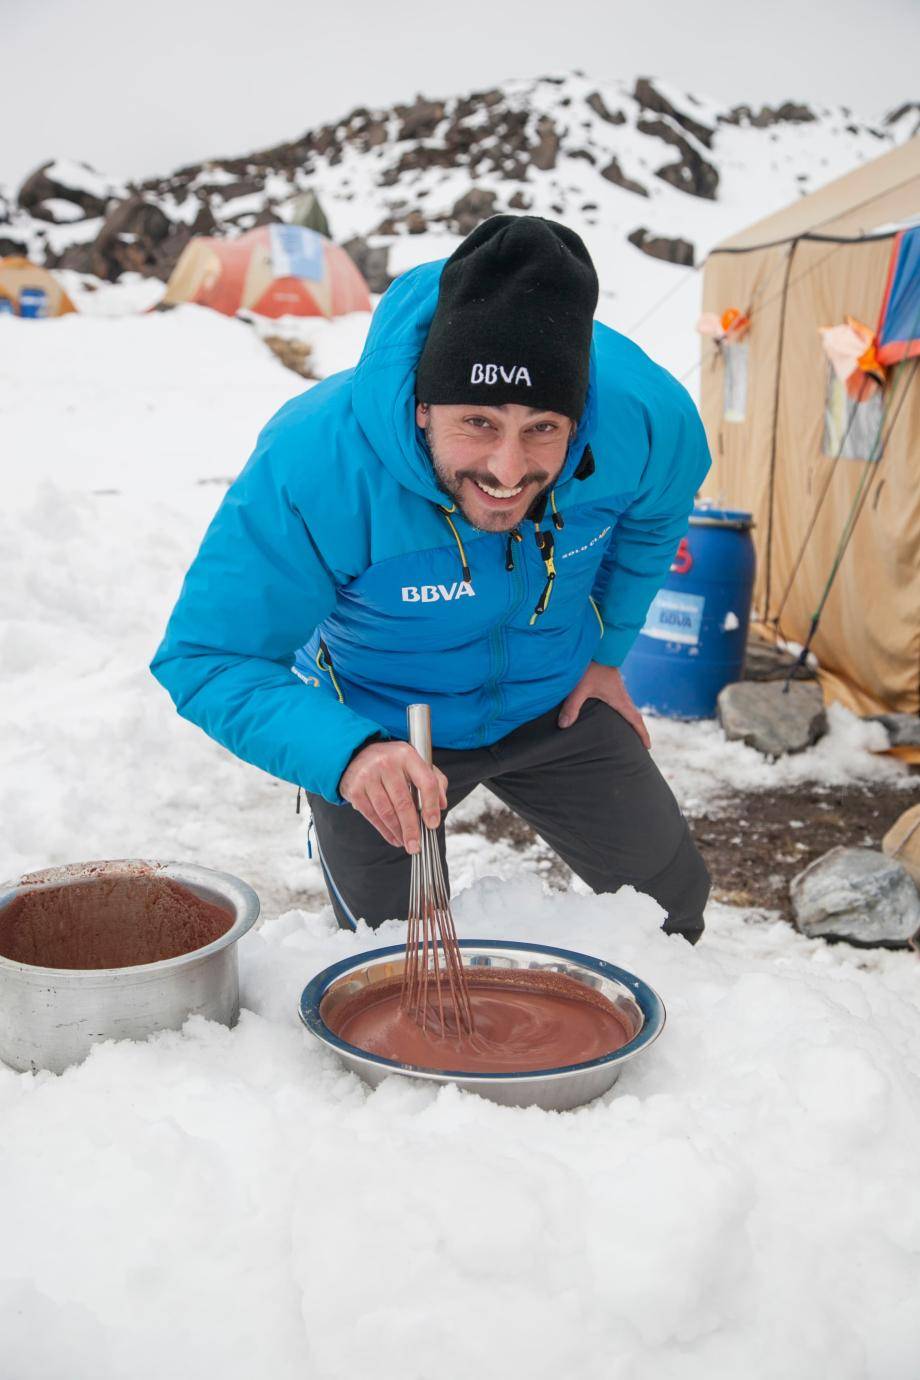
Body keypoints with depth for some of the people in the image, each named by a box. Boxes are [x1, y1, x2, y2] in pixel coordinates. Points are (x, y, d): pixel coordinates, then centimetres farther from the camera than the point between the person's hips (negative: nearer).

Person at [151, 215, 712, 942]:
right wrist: (345, 753, -51)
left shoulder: (647, 415, -29)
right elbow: (207, 658, -35)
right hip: (377, 728, -3)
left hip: (555, 705, 4)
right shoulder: (314, 464, -40)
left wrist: (608, 647, 2)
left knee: (673, 906, 19)